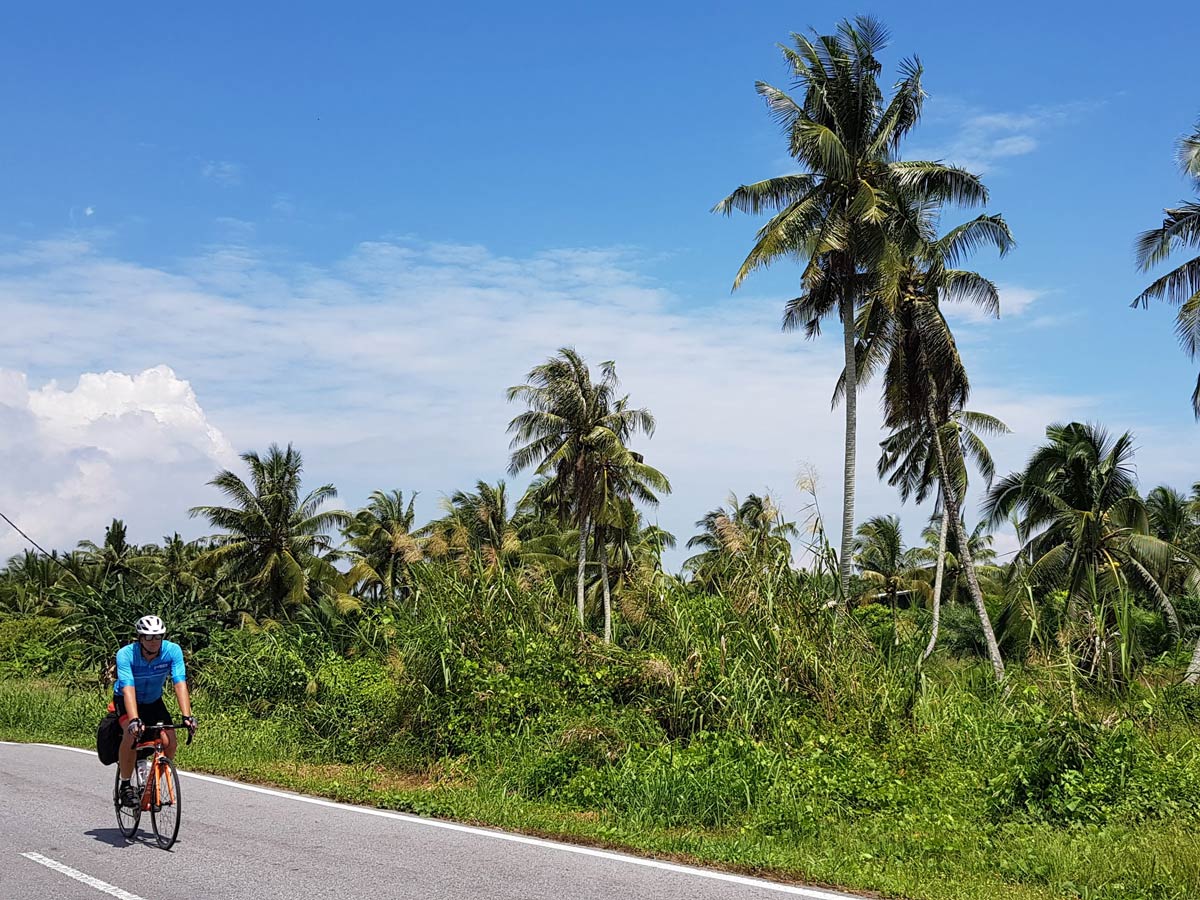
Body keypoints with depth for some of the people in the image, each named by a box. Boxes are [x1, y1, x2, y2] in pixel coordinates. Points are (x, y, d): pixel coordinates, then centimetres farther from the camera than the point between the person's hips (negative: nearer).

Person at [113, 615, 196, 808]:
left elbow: (180, 684, -31)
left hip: (153, 701, 3)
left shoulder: (172, 651, -25)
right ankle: (125, 786, -12)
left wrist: (187, 716, -43)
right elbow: (128, 689, -40)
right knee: (132, 734, -31)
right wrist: (134, 720, -53)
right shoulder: (125, 654, -30)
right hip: (125, 700, -3)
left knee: (170, 743, -16)